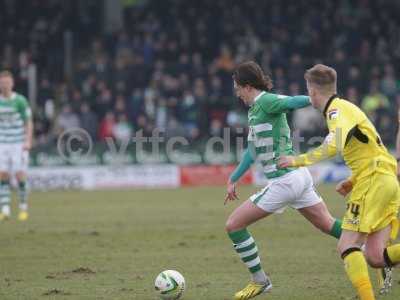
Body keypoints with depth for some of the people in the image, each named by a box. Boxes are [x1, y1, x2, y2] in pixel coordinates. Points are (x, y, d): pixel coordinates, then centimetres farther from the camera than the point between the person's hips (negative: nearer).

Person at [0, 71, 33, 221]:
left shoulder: (20, 100, -6)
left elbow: (28, 123, -3)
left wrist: (28, 142, -13)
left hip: (19, 144, -3)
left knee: (20, 175, -5)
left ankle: (23, 208, 8)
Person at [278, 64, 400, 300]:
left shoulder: (337, 109, -6)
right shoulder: (346, 107, 23)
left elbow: (334, 146, -26)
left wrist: (297, 160, -20)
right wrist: (353, 181, 20)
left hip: (373, 181, -9)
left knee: (347, 247, -9)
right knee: (375, 258, 0)